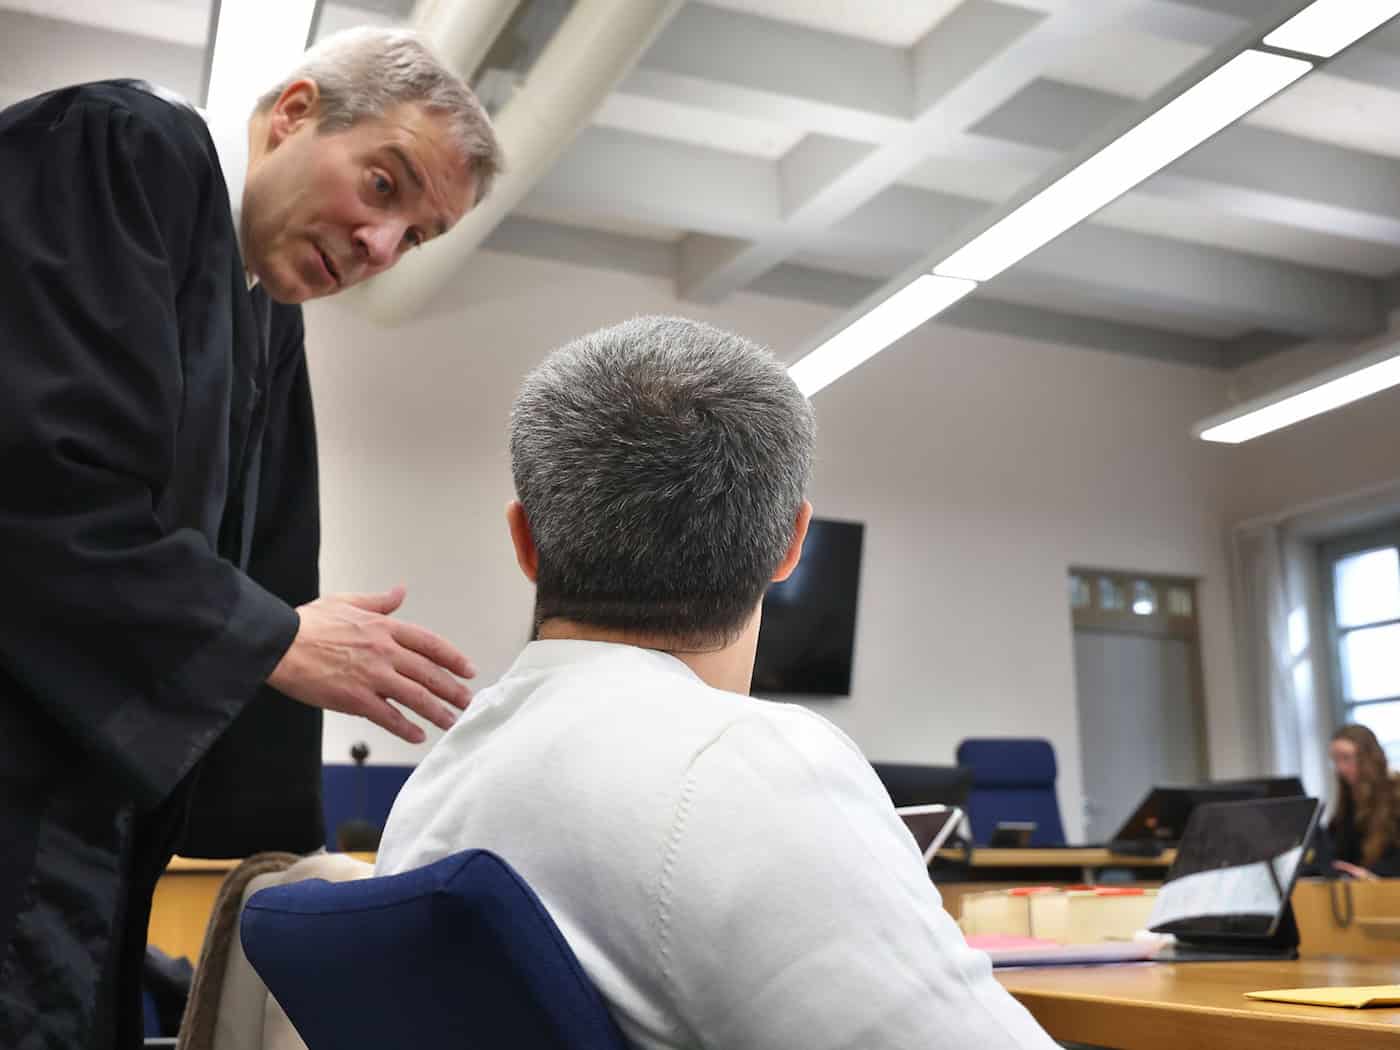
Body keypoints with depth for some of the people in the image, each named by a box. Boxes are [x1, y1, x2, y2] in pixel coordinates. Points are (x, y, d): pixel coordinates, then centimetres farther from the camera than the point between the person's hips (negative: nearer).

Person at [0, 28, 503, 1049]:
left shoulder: (271, 323, 16)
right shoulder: (122, 148, -8)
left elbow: (253, 564, 16)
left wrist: (285, 850, 14)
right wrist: (276, 640, -9)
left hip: (89, 804, 9)